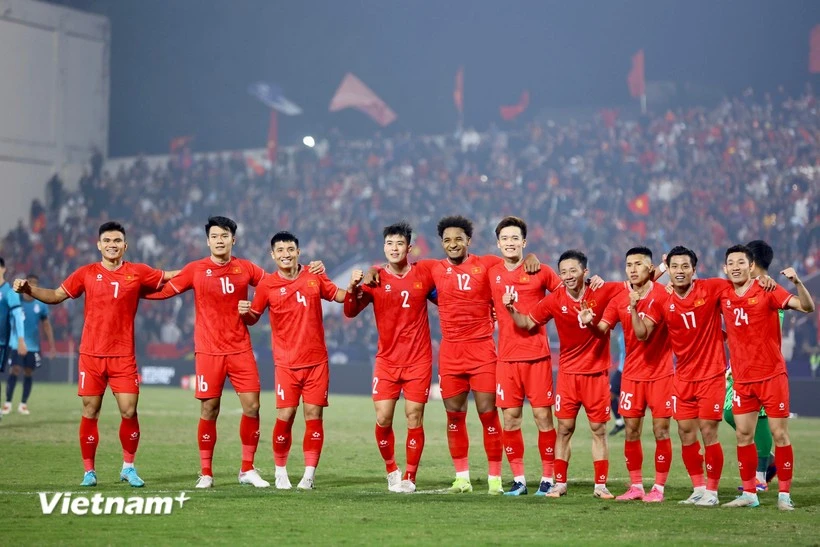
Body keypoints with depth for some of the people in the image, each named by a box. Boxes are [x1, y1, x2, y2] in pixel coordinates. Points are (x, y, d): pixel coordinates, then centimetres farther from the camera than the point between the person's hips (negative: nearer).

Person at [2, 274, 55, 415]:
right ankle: (7, 402, -2)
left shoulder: (40, 305, 5)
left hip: (33, 345, 2)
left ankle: (23, 404, 14)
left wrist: (51, 344, 6)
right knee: (15, 370, -10)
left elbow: (46, 325, 11)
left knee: (29, 373, 4)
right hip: (16, 343, -2)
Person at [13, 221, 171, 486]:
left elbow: (173, 277, 12)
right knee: (90, 412, 2)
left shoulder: (138, 273, 2)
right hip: (91, 355, 0)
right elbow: (56, 295, 7)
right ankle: (89, 471, 13)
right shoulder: (86, 273, 3)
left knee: (129, 412, -4)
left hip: (123, 356, 0)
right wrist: (28, 289, -6)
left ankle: (128, 467, 14)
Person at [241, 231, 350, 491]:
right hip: (286, 363, -1)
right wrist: (244, 311, -13)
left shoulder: (314, 277, 4)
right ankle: (280, 471, 12)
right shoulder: (267, 285, 0)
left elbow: (338, 295, 16)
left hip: (316, 360, 1)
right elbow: (253, 318, 9)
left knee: (314, 414, 0)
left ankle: (309, 474, 8)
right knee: (285, 416, -5)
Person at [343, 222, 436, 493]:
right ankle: (391, 470, 16)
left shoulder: (424, 276, 1)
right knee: (383, 418, -5)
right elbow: (351, 311, -7)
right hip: (387, 360, 0)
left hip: (418, 360, 0)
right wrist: (353, 287, -25)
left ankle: (409, 478, 8)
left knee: (414, 419, -2)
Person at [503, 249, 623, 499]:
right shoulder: (554, 301, -5)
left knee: (599, 429, 3)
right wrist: (511, 309, -12)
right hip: (568, 372, 1)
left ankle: (600, 485, 10)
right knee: (564, 428, 2)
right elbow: (527, 322, 2)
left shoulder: (603, 293, -8)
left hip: (597, 372, -1)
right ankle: (560, 483, 10)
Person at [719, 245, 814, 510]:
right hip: (741, 379, 4)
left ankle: (784, 494, 4)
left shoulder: (768, 290, -8)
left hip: (771, 375, -4)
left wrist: (797, 282, -33)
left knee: (780, 434, -2)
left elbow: (807, 307, -18)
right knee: (743, 436, 6)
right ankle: (749, 494, 15)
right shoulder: (723, 295, 3)